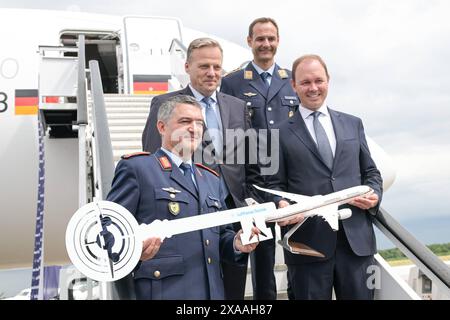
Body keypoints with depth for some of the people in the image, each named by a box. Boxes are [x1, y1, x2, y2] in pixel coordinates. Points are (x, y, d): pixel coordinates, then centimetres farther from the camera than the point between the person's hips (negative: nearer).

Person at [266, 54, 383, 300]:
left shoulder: (353, 124, 15)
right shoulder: (280, 133, 6)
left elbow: (370, 172, 17)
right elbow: (275, 183, 4)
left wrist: (374, 195, -3)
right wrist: (281, 205, -17)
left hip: (356, 237, 3)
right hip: (307, 240, -2)